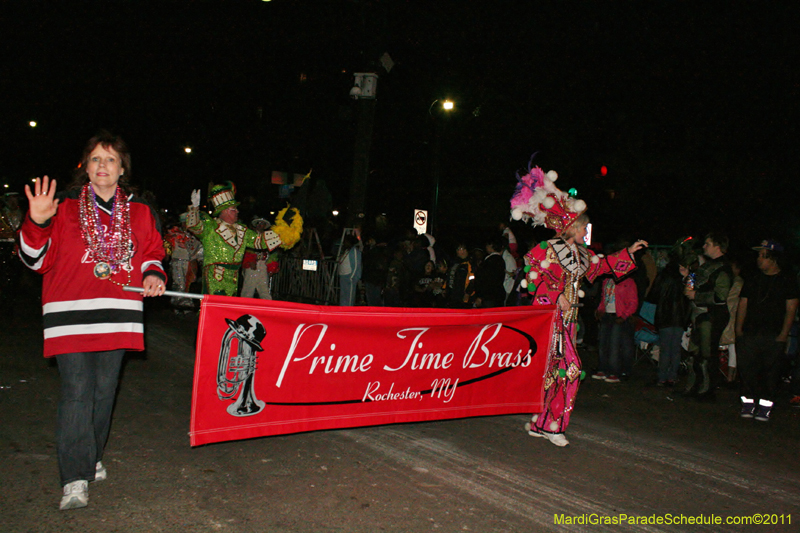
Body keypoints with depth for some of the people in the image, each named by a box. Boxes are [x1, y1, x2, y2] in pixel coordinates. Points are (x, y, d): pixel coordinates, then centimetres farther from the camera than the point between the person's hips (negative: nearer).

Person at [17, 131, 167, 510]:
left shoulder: (140, 214, 12)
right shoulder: (65, 210, 3)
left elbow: (152, 253, 21)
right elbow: (36, 260, 2)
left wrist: (153, 275, 1)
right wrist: (37, 223, -14)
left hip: (118, 316, 3)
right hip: (71, 316, -3)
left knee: (104, 390, 12)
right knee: (76, 392, -8)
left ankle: (91, 456, 32)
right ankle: (76, 479, -4)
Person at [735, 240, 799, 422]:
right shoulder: (752, 280, 14)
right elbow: (742, 305, 13)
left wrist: (783, 335, -8)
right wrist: (739, 330, 3)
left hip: (774, 336, -3)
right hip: (749, 333, 3)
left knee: (770, 371, -2)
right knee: (746, 368, -2)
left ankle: (765, 406, 5)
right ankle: (748, 402, 8)